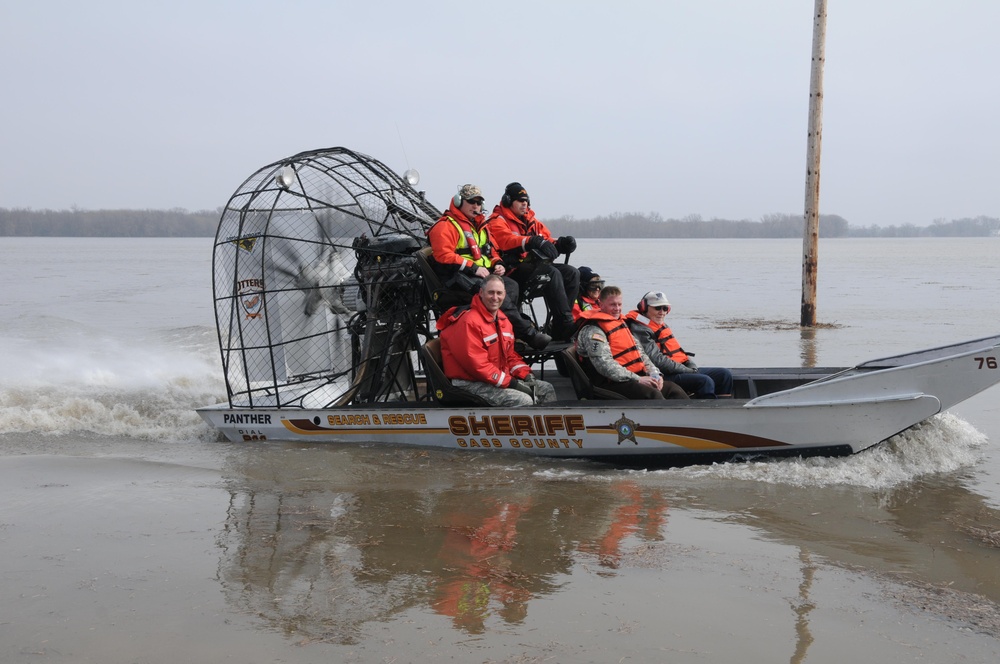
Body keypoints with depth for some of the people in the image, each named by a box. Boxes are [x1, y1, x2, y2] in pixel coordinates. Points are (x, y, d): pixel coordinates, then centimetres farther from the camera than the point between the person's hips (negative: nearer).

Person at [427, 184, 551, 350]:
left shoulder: (480, 226, 25)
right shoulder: (446, 226, -3)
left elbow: (491, 249, 34)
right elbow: (444, 255, -15)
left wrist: (497, 264, 10)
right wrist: (473, 268, -19)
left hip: (483, 273, 9)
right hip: (457, 276, -8)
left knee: (511, 285, -21)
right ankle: (528, 334, -36)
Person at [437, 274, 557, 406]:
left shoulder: (502, 319, 12)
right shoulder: (469, 322, -19)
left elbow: (510, 354, 19)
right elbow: (476, 364, -23)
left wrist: (526, 375, 1)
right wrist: (510, 383, -22)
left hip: (501, 378, 10)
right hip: (471, 384, -10)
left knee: (547, 389, 9)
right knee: (524, 400, -27)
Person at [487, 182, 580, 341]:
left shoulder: (531, 221, 25)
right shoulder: (497, 221, 1)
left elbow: (547, 242, 19)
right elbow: (507, 240, -20)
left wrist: (561, 243, -5)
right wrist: (533, 241, -36)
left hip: (536, 265, 8)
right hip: (515, 270, -8)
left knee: (572, 273, -10)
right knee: (552, 273, -30)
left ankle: (558, 324, -15)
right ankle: (565, 324, -35)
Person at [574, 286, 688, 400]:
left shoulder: (621, 323, 22)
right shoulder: (592, 331, -10)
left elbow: (640, 354, 21)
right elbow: (604, 365, -21)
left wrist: (654, 374, 3)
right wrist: (638, 379, -21)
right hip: (612, 384, -10)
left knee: (672, 389, 0)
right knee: (653, 395, -28)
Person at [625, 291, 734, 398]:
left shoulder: (663, 326, 23)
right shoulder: (640, 330, -10)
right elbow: (658, 360, -19)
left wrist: (692, 367, 3)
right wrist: (687, 371, -16)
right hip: (666, 375, -11)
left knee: (724, 374, 1)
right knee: (705, 381, -31)